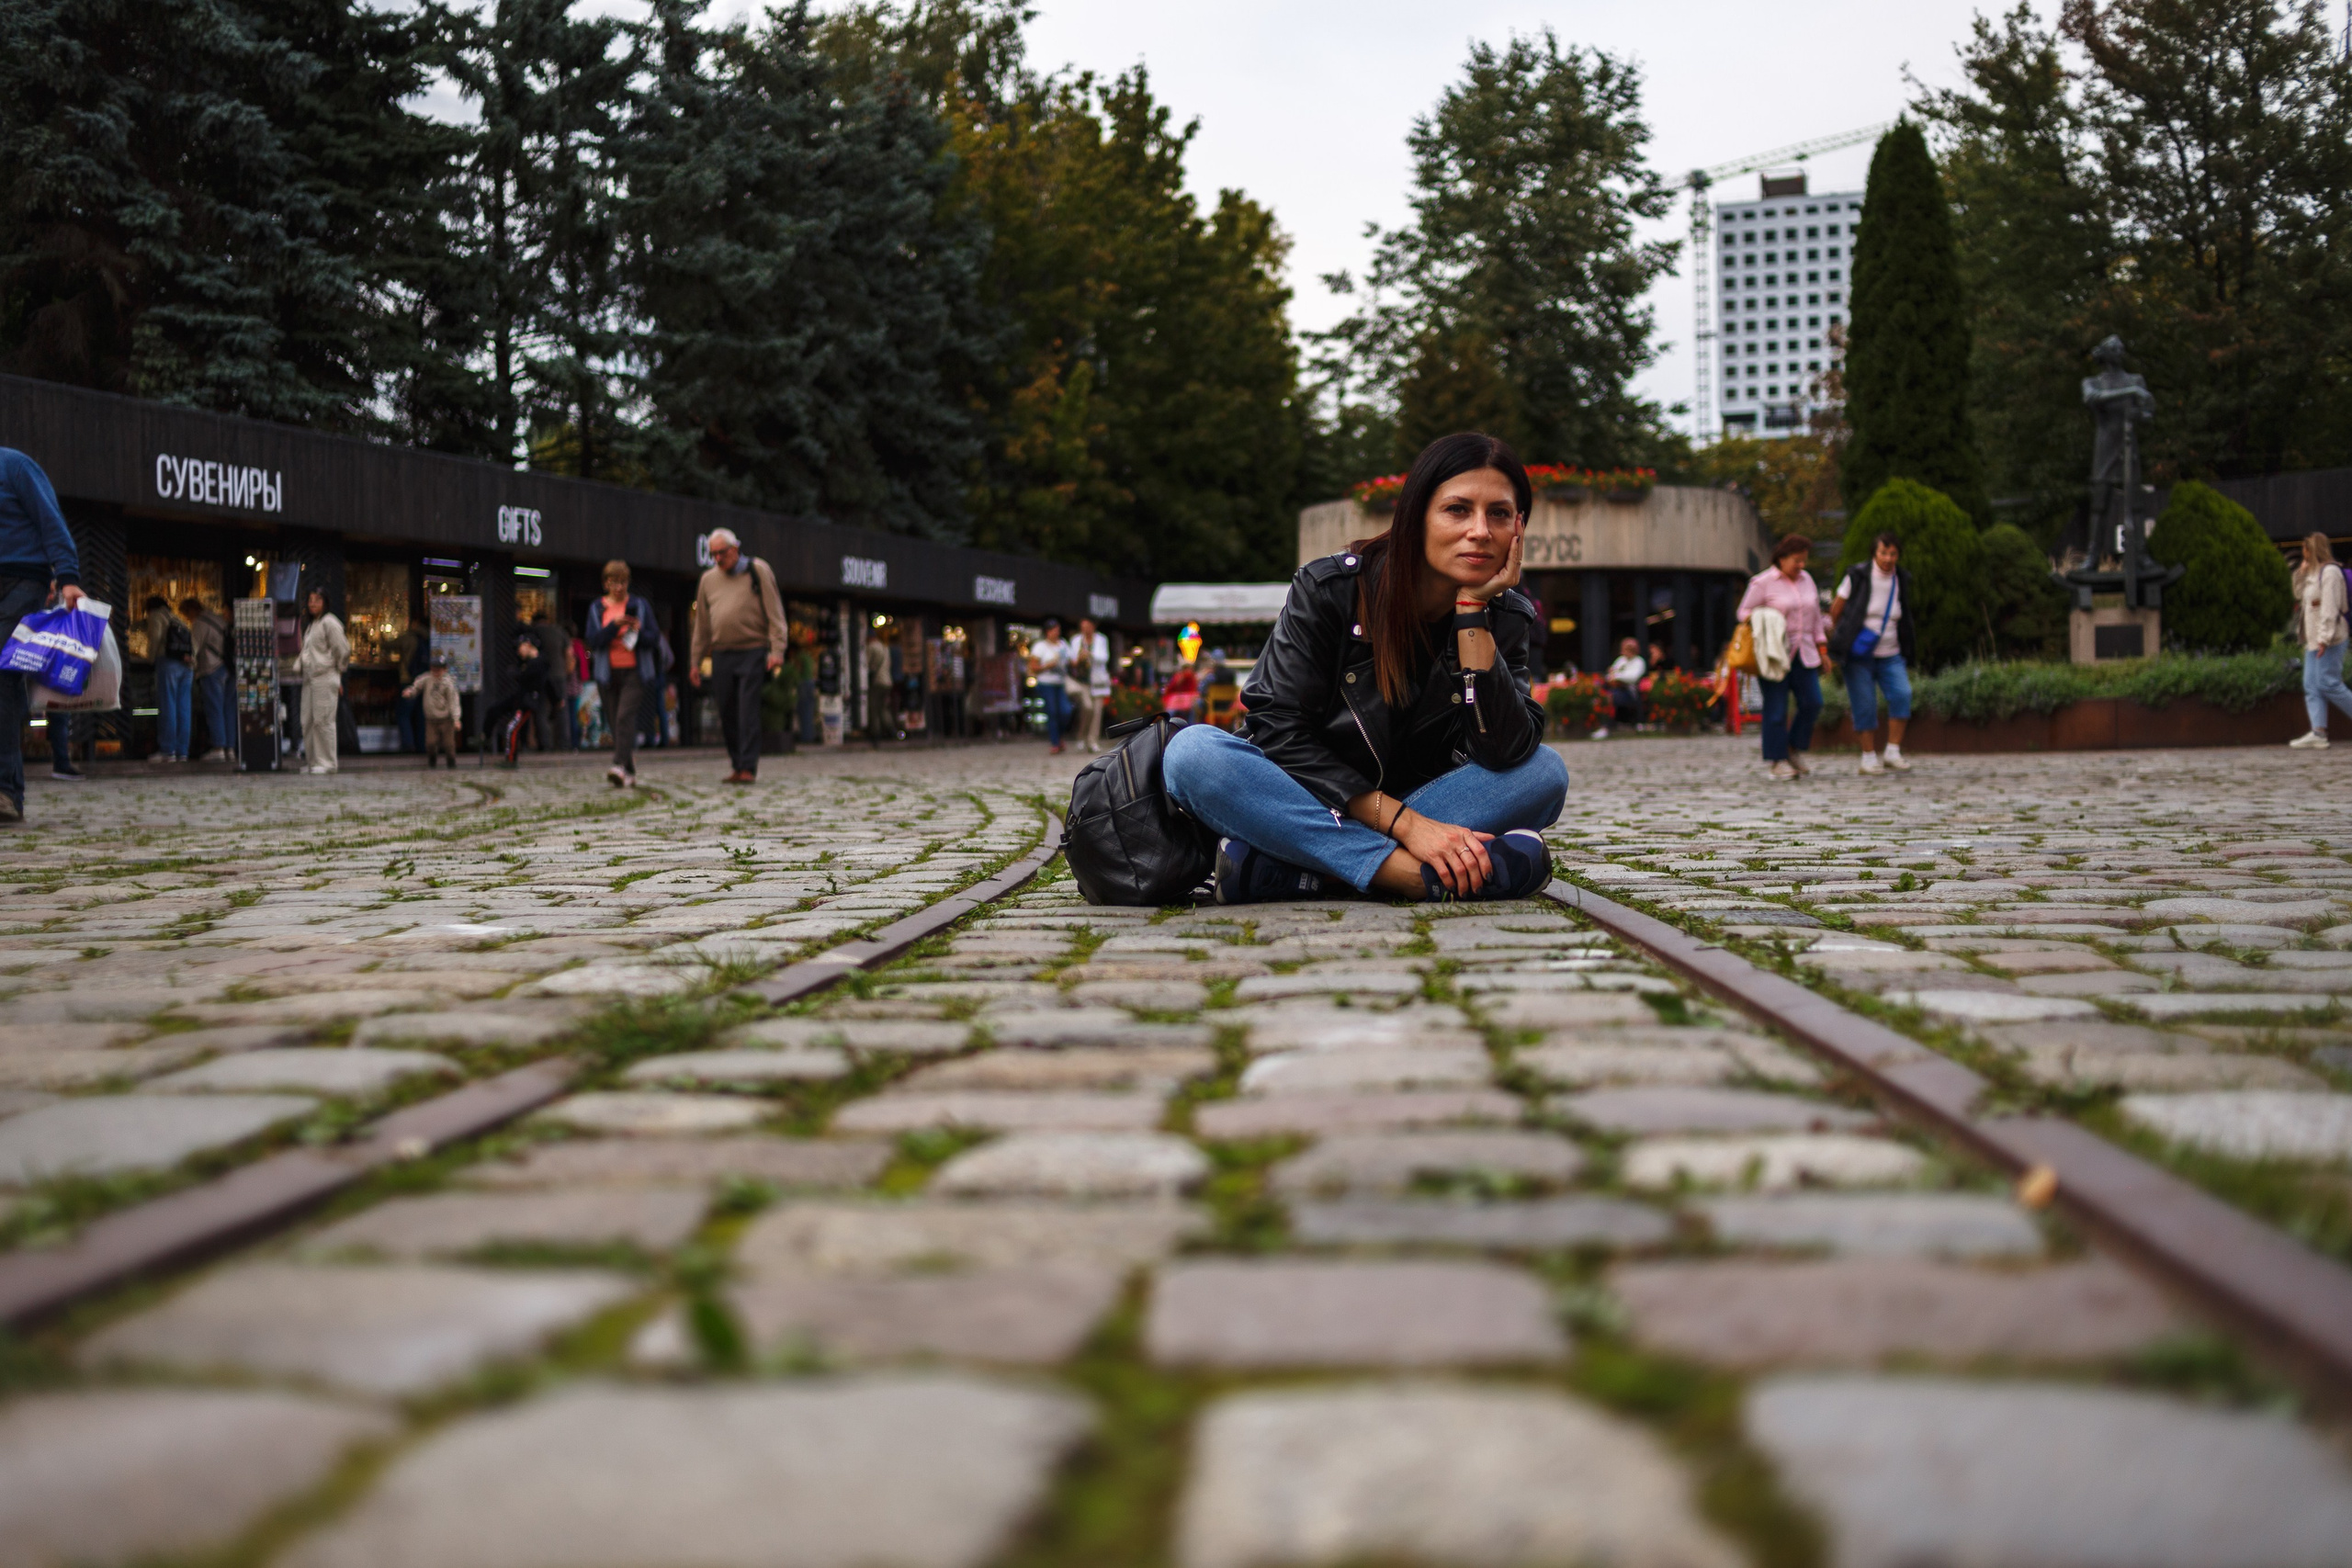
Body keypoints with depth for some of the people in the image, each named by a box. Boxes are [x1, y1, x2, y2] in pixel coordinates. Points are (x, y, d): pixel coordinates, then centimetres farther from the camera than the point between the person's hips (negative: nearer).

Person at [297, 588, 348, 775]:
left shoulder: (329, 622, -8)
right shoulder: (312, 624, 19)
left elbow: (343, 650, -11)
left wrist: (338, 670, -1)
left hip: (325, 677, -9)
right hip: (310, 678, 9)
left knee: (323, 720, -9)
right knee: (308, 721, 7)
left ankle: (326, 762, -5)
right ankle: (314, 761, 13)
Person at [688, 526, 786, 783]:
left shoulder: (757, 570, 1)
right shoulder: (708, 579, 13)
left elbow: (774, 612, -2)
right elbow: (702, 624, 19)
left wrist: (777, 649, -11)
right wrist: (695, 661, 16)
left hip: (752, 651, -5)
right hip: (721, 655, 5)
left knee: (748, 713, -11)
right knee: (728, 715, 5)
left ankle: (749, 768, -12)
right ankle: (738, 766, 13)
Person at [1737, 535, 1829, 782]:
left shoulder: (1806, 579, 14)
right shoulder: (1762, 582, -4)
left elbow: (1815, 616, 21)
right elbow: (1744, 613, -1)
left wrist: (1822, 648, 18)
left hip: (1803, 654, 6)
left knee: (1812, 703, -3)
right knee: (1776, 709, -5)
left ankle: (1795, 750, 16)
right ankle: (1775, 761, 3)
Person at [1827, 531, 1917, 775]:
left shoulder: (1901, 580, 5)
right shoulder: (1857, 577, -9)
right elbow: (1835, 611, 1)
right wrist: (1839, 639, 10)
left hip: (1890, 655, 3)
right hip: (1858, 655, -3)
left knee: (1902, 695, -18)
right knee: (1865, 706, -5)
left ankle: (1893, 753, -13)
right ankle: (1869, 758, 7)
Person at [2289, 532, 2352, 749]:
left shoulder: (2330, 572, -12)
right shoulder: (2312, 573, 18)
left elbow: (2330, 607, -18)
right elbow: (2299, 595, 28)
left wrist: (2325, 638, -23)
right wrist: (2301, 574, 14)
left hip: (2329, 640, -10)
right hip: (2313, 640, 10)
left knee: (2329, 684, -11)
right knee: (2311, 687, 1)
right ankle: (2318, 733, -5)